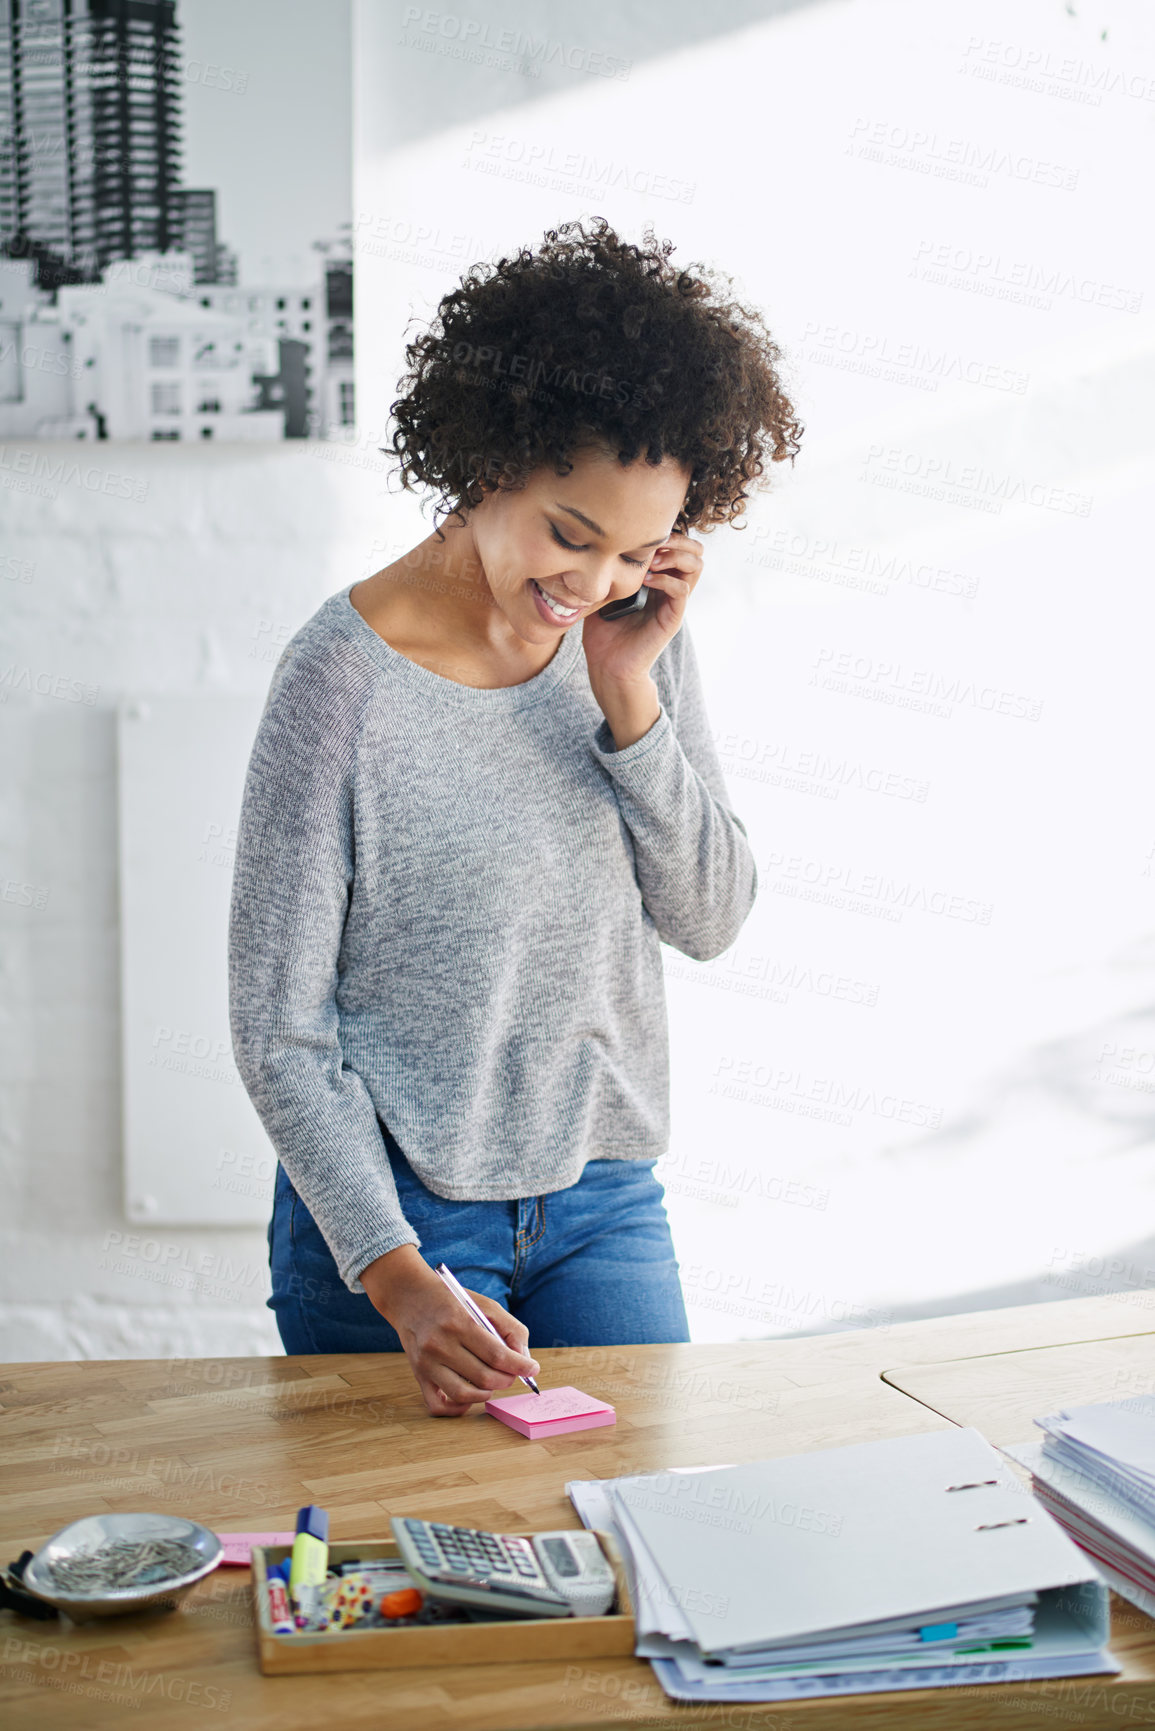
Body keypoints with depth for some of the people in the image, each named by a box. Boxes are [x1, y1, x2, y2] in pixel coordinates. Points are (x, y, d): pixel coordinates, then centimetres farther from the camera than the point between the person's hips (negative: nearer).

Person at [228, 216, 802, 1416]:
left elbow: (711, 920, -2)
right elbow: (278, 1033, -16)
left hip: (604, 1197, 5)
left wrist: (629, 697, -15)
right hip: (384, 1205, -4)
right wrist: (397, 1276, -24)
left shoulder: (636, 639, -2)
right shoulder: (342, 679, -19)